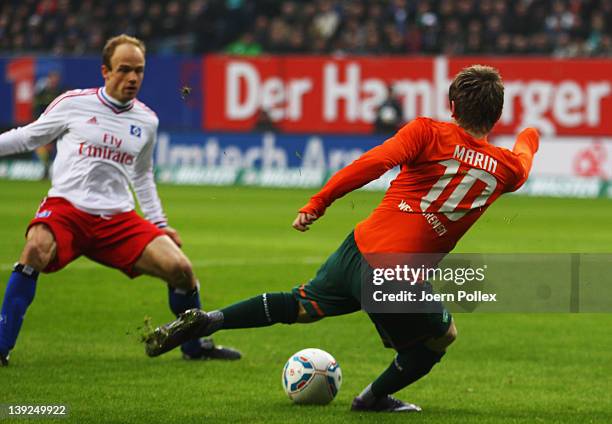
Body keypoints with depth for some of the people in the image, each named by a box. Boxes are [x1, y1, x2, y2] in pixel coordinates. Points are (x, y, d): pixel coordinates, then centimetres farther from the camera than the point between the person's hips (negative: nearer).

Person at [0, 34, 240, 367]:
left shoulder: (146, 121, 13)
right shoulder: (74, 103, 1)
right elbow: (28, 137, 13)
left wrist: (159, 224, 23)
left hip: (117, 217, 4)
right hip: (66, 208, -4)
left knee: (180, 268, -11)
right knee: (37, 249, -37)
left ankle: (195, 346, 15)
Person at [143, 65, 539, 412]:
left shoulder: (427, 133, -1)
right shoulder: (507, 167, 3)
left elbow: (374, 162, -15)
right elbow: (522, 163, 30)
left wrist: (318, 203, -8)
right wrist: (529, 138, 54)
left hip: (362, 246, 3)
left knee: (304, 306, 27)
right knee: (442, 337, 25)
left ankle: (205, 321, 16)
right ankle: (375, 397, 33)